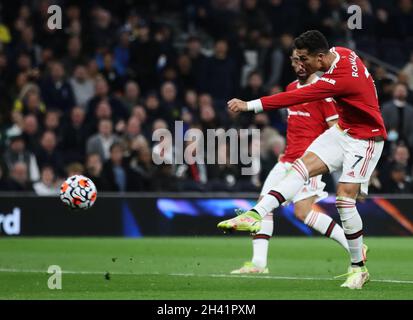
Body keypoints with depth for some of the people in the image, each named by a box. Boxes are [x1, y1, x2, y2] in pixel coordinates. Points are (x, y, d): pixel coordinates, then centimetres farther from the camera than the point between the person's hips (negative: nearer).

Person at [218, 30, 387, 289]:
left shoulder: (340, 79, -31)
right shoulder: (341, 53, -6)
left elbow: (296, 97, -35)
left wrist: (249, 105, -35)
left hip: (365, 139, -9)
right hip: (344, 130, 9)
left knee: (345, 198, -14)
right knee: (302, 166, -10)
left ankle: (359, 268, 0)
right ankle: (255, 215, -23)